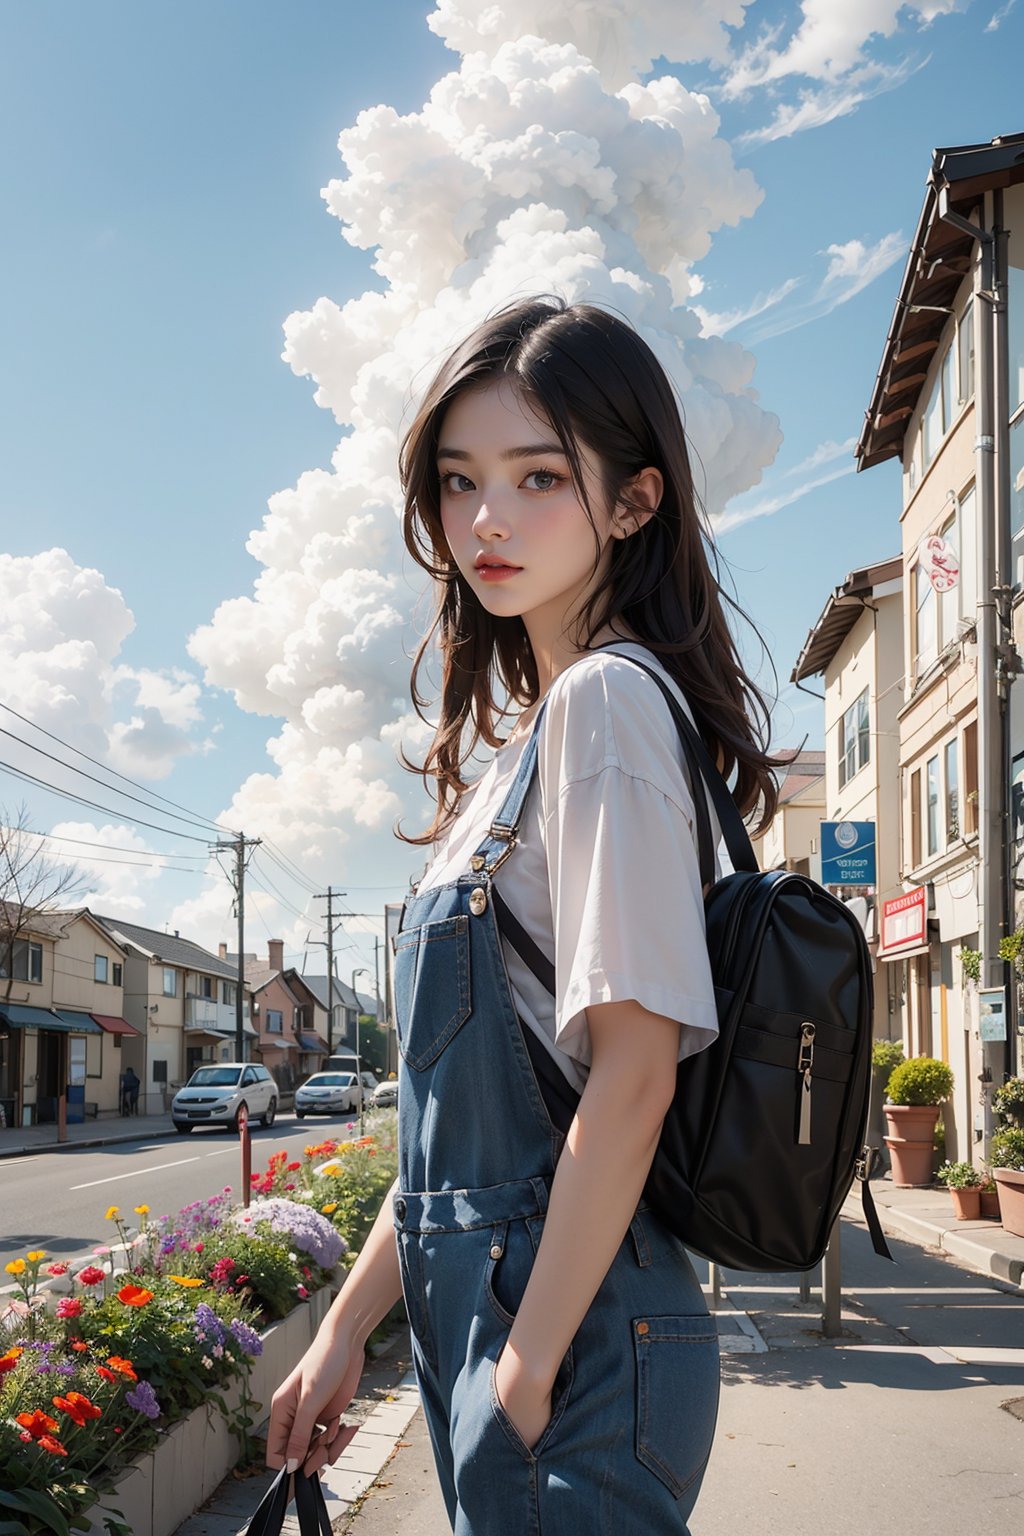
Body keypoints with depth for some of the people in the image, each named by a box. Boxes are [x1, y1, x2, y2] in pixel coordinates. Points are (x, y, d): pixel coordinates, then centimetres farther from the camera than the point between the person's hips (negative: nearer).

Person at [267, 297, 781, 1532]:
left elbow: (632, 1071, -20)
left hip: (580, 1333, -9)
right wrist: (347, 1327, 14)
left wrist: (530, 1370, -18)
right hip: (484, 1312, 9)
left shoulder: (607, 700, -13)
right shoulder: (525, 734, 13)